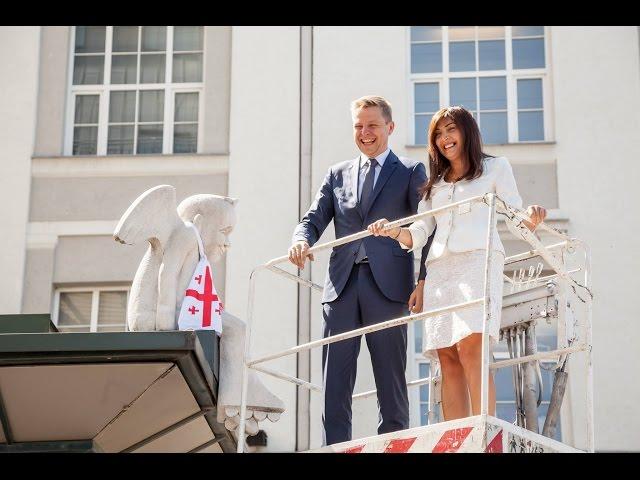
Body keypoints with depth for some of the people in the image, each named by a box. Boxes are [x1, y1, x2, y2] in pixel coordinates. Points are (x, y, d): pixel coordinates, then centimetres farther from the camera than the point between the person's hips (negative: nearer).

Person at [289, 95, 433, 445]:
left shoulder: (411, 172, 10)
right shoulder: (337, 174, 21)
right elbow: (314, 220, 14)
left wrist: (425, 281, -13)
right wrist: (301, 240, -10)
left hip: (388, 285, -3)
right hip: (341, 285, 3)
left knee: (391, 382, -1)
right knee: (334, 383, -1)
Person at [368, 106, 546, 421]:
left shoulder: (495, 167, 18)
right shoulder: (434, 184, 28)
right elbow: (417, 235, 20)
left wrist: (531, 220, -15)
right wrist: (393, 232, -2)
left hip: (478, 259, -4)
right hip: (439, 268, 4)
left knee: (470, 347, -24)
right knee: (448, 359, -8)